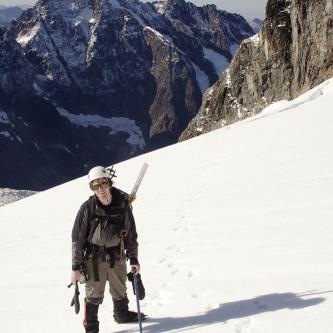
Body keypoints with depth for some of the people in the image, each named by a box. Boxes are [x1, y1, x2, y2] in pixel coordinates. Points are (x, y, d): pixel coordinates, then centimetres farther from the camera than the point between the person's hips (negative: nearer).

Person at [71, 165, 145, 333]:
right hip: (94, 257, -3)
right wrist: (76, 267, -11)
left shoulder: (123, 205, -9)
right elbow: (77, 239, -11)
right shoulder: (88, 208, -16)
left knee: (120, 290, 23)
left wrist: (133, 259, 6)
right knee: (94, 294, -3)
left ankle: (122, 314, 48)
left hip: (117, 256, 3)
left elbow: (131, 234, 3)